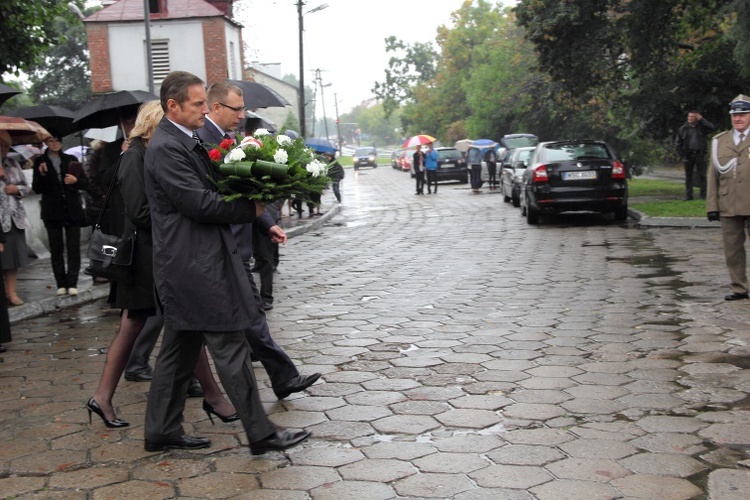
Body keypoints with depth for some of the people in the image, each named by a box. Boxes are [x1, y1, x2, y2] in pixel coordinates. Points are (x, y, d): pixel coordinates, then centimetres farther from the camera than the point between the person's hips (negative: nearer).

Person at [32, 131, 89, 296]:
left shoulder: (71, 160, 10)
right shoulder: (40, 162, 5)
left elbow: (85, 182, 10)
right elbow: (37, 189, 0)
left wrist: (75, 180, -11)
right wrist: (41, 175, -17)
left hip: (72, 211, 1)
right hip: (52, 212, -1)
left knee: (74, 248, -2)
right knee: (56, 249, 2)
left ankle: (72, 283, 2)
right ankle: (61, 284, 8)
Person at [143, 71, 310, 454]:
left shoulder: (186, 142, 16)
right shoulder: (166, 148, -16)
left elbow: (209, 191, 18)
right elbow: (200, 203, -20)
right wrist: (252, 209, -10)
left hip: (188, 265, 11)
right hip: (195, 267, -10)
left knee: (178, 351, 15)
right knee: (230, 349, -4)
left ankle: (162, 431, 24)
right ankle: (261, 433, 4)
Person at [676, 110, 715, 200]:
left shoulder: (701, 127, 4)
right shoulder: (683, 128, 5)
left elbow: (712, 127, -13)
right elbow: (678, 142, 9)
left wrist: (701, 119, -11)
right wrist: (682, 154, 0)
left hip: (700, 154, -1)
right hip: (688, 155, 1)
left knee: (702, 175, -2)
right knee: (688, 176, 5)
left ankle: (703, 194, 2)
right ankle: (688, 195, 10)